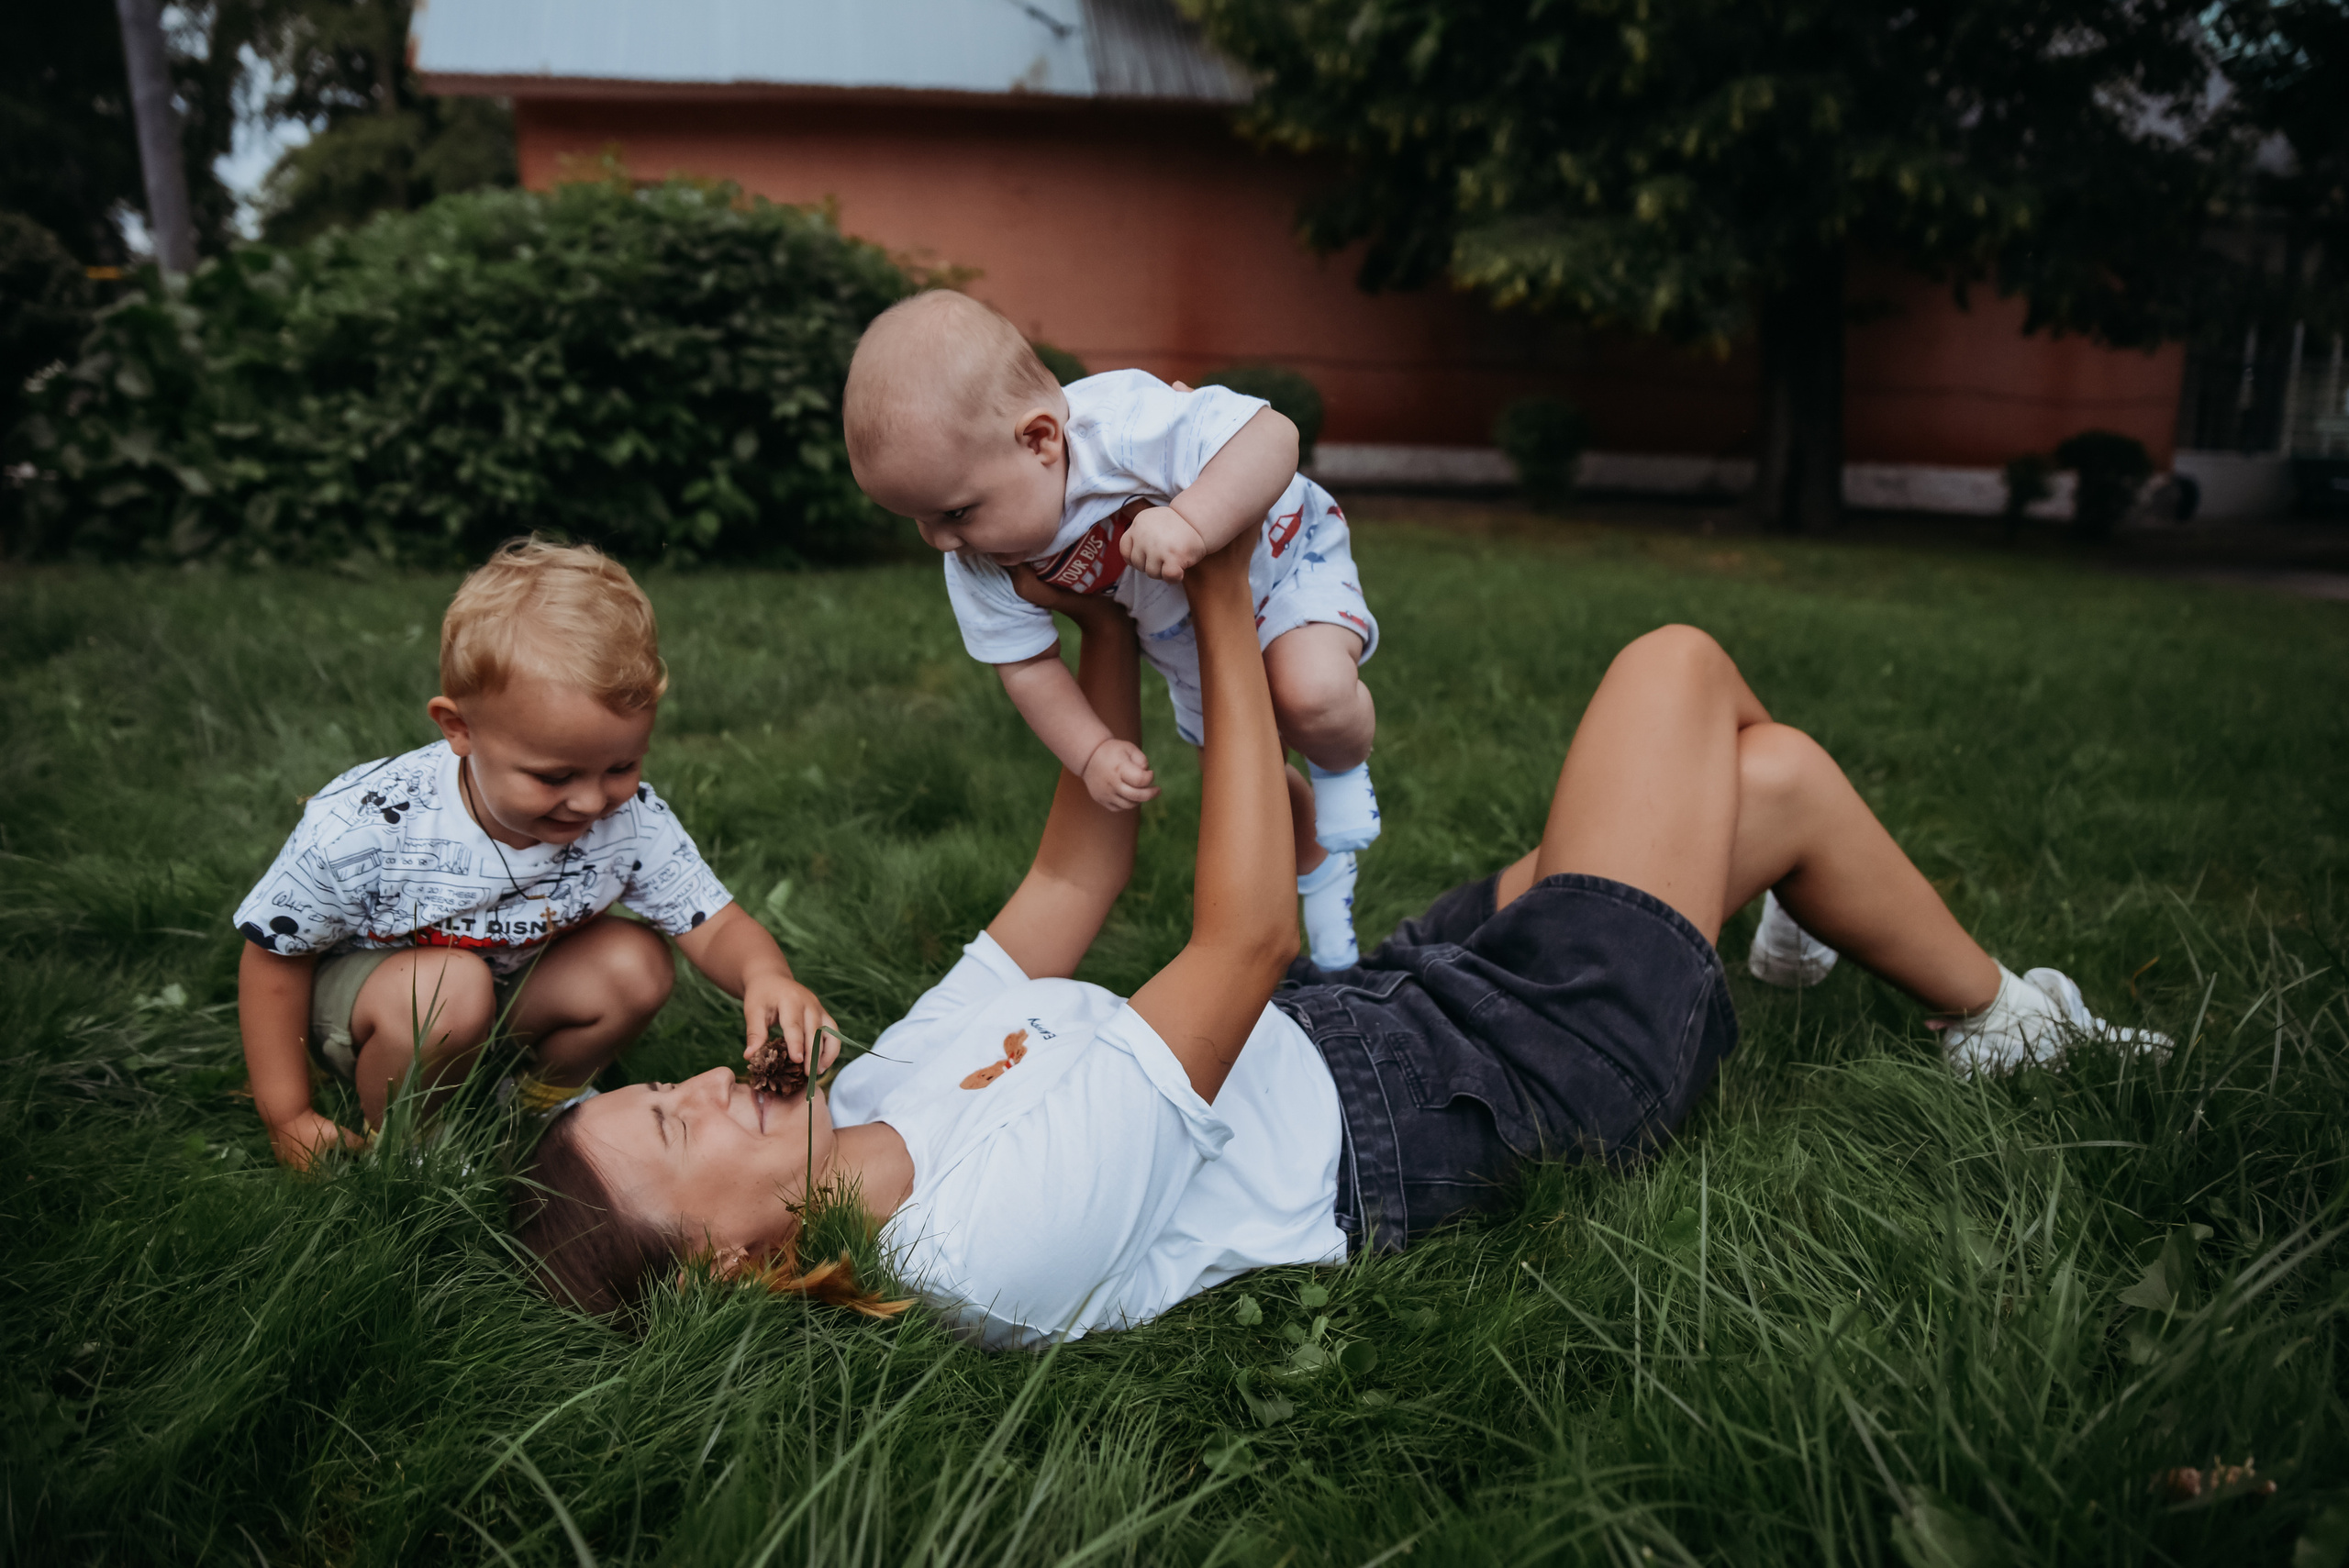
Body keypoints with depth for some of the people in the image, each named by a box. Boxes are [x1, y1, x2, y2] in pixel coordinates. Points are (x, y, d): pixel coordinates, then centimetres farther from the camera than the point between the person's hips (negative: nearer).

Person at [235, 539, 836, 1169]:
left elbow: (715, 925, -20)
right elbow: (274, 958, -18)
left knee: (636, 962, -18)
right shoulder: (361, 830, -33)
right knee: (450, 986, -36)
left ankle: (536, 1111, 9)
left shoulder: (631, 820, -24)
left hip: (506, 995, 4)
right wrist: (288, 1119, -13)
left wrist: (764, 974, -45)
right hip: (352, 989, -4)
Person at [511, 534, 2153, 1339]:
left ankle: (1766, 941, 48)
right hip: (1500, 1084, -8)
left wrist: (1110, 633, -2)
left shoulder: (877, 1098, -5)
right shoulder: (1007, 1237, -33)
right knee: (1677, 663, 1)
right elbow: (1245, 938, -30)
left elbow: (1068, 889, 4)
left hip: (1393, 1005, 8)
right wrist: (1223, 615, -22)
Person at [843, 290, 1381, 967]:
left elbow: (1271, 437, -48)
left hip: (1284, 559, -6)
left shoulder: (1125, 421, -43)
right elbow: (1030, 665, -14)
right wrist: (1093, 754, -25)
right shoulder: (978, 561, -23)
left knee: (1312, 697, -36)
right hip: (1187, 643, 6)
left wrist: (1189, 522, -61)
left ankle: (1343, 768, 0)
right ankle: (1316, 867, 49)